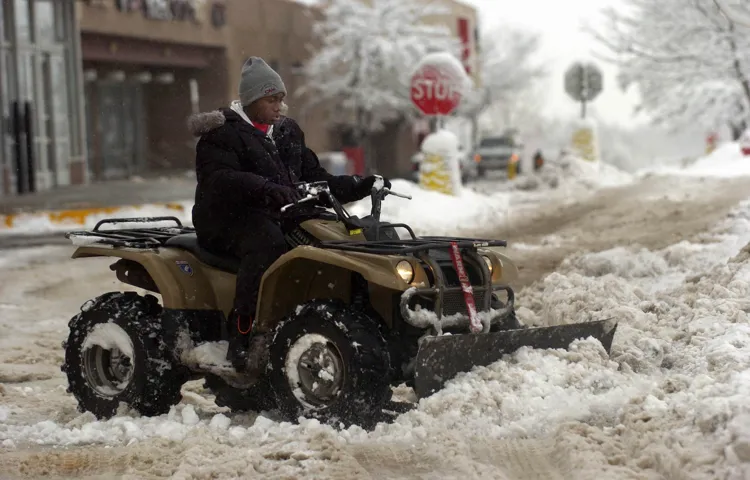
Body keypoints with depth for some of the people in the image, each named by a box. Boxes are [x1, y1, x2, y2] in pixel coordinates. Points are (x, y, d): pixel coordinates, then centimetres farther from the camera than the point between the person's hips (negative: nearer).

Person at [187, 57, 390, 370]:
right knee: (268, 243, -38)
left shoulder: (287, 132, 20)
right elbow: (219, 179, -21)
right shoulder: (222, 133, -3)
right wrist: (266, 189, -37)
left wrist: (358, 187, 5)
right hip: (229, 218, -7)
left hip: (280, 216, 7)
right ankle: (242, 338, -39)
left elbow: (314, 177, 21)